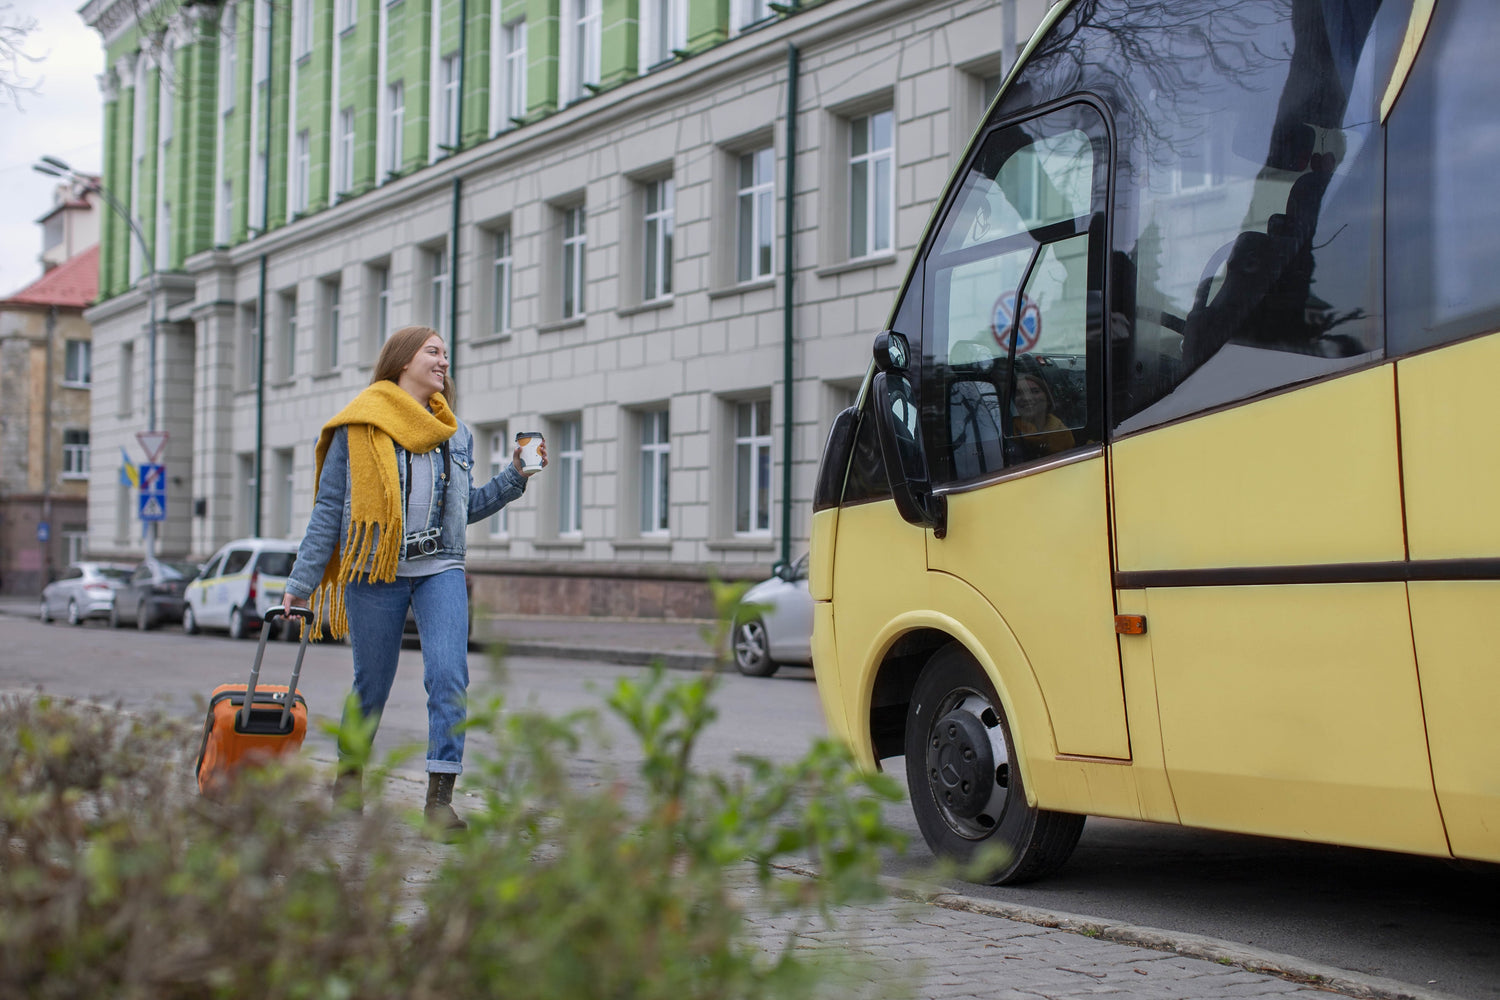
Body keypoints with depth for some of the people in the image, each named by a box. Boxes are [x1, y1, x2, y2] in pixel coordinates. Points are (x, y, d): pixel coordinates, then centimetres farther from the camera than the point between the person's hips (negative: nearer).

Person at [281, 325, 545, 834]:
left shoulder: (456, 432, 14)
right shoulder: (358, 428, 0)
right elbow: (329, 508, 2)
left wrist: (515, 476, 10)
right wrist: (301, 583, 2)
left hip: (439, 570, 3)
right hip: (376, 572, -3)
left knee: (449, 676, -16)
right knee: (372, 685, 7)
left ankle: (440, 796, -15)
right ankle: (349, 771, 35)